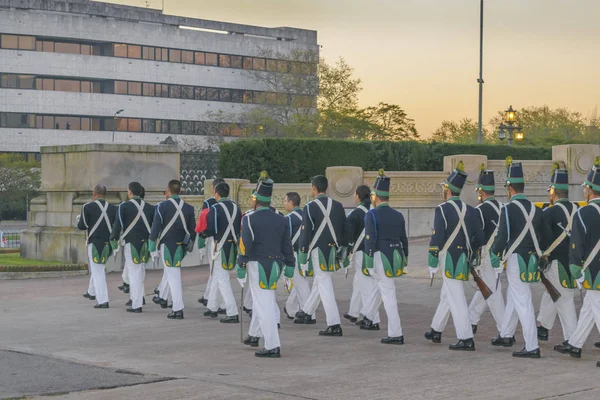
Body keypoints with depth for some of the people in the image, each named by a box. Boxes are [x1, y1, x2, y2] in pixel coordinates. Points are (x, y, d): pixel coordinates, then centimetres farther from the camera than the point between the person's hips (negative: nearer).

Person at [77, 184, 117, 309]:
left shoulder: (88, 207, -7)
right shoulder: (113, 208, 5)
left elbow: (82, 226, -5)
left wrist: (79, 220, 15)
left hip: (95, 243, -5)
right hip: (109, 243, 5)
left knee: (98, 271, -1)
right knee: (98, 268, 26)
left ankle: (102, 301, -5)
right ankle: (93, 292, 38)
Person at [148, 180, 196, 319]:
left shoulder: (162, 206, -9)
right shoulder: (188, 208, 5)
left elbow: (155, 228, -10)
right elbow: (192, 229, 10)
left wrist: (152, 248, -5)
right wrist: (190, 246, 22)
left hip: (167, 246, -5)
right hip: (182, 247, 5)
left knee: (173, 276, -4)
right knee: (172, 274, 26)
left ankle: (178, 310, -6)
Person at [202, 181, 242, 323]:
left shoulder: (215, 209, -14)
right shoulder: (236, 207, 7)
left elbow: (211, 230, -17)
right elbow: (240, 228, 11)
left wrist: (203, 233, 2)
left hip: (221, 247, -7)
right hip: (234, 246, 7)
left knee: (222, 279, -4)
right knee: (216, 276, 22)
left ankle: (232, 314, -10)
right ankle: (212, 307, 32)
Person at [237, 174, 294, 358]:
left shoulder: (249, 219, -10)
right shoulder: (281, 220, 6)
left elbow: (245, 245, -15)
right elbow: (287, 246, 7)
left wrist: (240, 266, -10)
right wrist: (289, 268, 11)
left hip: (257, 265, -6)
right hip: (275, 265, 6)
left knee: (265, 305, -5)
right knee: (261, 300, 24)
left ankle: (273, 347, -8)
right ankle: (254, 335, 38)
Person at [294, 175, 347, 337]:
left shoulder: (310, 208, -10)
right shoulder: (338, 206, 6)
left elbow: (305, 233, -11)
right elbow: (345, 230, 10)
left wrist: (302, 256, -4)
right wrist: (343, 250, 18)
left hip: (319, 251, -6)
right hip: (334, 251, 6)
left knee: (325, 287, -5)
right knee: (319, 283, 22)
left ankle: (334, 325, -10)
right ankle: (306, 313, 39)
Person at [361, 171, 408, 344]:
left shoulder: (372, 215, -9)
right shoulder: (398, 215, 10)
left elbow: (370, 240, -15)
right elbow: (404, 240, 13)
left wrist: (368, 262, -13)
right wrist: (403, 262, 21)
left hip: (380, 257, -6)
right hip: (396, 257, 6)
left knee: (388, 294, -3)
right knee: (382, 286, 29)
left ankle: (396, 334, -3)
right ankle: (368, 318, 38)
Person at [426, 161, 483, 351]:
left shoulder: (442, 209, -11)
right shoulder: (471, 211, 9)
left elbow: (436, 238, -15)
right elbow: (479, 238, 10)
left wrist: (432, 264, -9)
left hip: (450, 260, -7)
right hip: (464, 260, 7)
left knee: (457, 299, -6)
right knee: (446, 295, 20)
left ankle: (466, 339, -9)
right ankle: (436, 331, 33)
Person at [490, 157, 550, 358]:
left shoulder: (509, 209, -14)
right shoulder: (535, 209, 8)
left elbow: (502, 236, -18)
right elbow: (543, 237, 13)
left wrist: (495, 257, -7)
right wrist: (537, 256, 23)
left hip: (515, 260, -7)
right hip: (532, 261, 7)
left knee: (523, 303, -6)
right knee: (512, 296, 23)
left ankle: (532, 347, -8)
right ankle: (506, 335, 37)